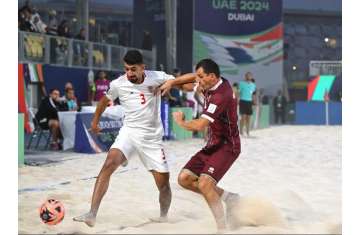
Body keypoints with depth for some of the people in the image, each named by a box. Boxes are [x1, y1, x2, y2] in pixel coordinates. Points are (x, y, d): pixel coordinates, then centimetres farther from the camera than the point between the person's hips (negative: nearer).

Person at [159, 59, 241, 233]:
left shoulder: (220, 96, -27)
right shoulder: (217, 83, 1)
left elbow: (199, 125, -33)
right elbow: (192, 78, 22)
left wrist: (180, 121, -13)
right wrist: (172, 82, 7)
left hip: (226, 147, -10)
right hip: (212, 146, 10)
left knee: (204, 183, -25)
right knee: (184, 178, 3)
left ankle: (223, 229, -14)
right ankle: (228, 197, 14)